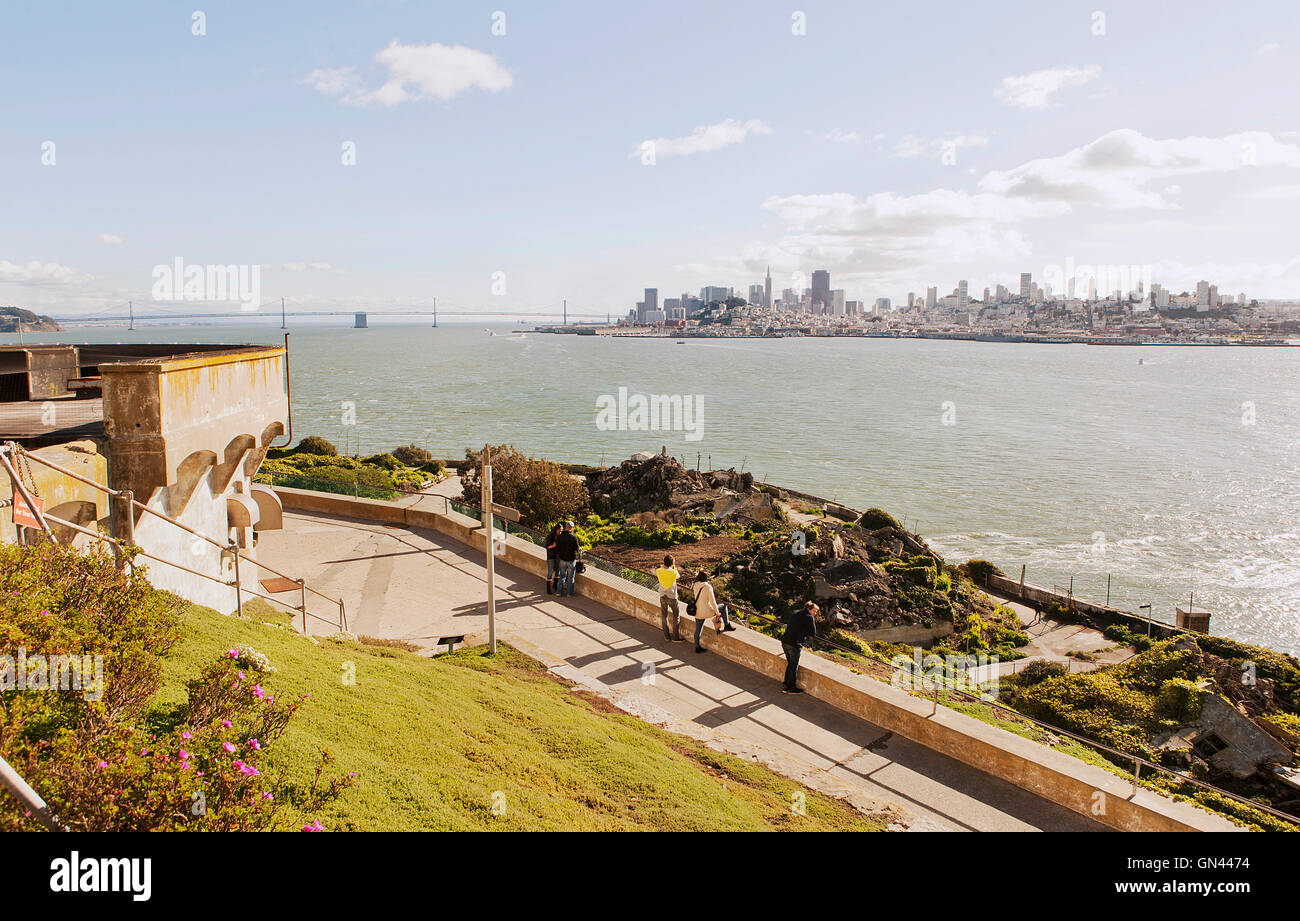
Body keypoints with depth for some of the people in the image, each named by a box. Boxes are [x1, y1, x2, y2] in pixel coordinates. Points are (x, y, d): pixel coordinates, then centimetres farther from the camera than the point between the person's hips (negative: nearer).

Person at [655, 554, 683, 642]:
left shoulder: (658, 571, -11)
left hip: (662, 596, 4)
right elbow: (679, 576, 6)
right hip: (672, 596, -4)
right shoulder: (674, 572, -19)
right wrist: (674, 566, 13)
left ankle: (667, 635, 23)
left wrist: (665, 565, 13)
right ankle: (675, 637, 10)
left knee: (664, 615, 16)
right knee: (676, 616, 9)